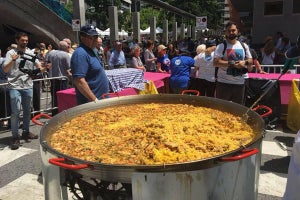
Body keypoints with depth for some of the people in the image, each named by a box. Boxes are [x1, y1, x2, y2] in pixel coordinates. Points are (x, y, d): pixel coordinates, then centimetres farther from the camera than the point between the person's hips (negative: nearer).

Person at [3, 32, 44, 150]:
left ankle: (26, 132, 27)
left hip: (28, 86, 5)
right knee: (16, 112, -6)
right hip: (15, 87, -4)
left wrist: (40, 69, -7)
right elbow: (5, 70, -6)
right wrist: (12, 60, -22)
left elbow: (39, 66, 16)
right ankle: (15, 137, 0)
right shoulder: (11, 53, -1)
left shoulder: (31, 53, 10)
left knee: (27, 110, 13)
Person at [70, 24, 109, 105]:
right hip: (90, 102, -9)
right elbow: (79, 81, -25)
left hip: (101, 98, 9)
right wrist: (95, 100, -25)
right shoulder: (80, 54, -18)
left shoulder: (92, 50, 12)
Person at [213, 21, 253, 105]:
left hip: (240, 83, 5)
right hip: (224, 82, -4)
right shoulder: (221, 46, -5)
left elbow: (250, 60, 15)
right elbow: (215, 63, -16)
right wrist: (231, 63, -21)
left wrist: (245, 62, -8)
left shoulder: (244, 46, 10)